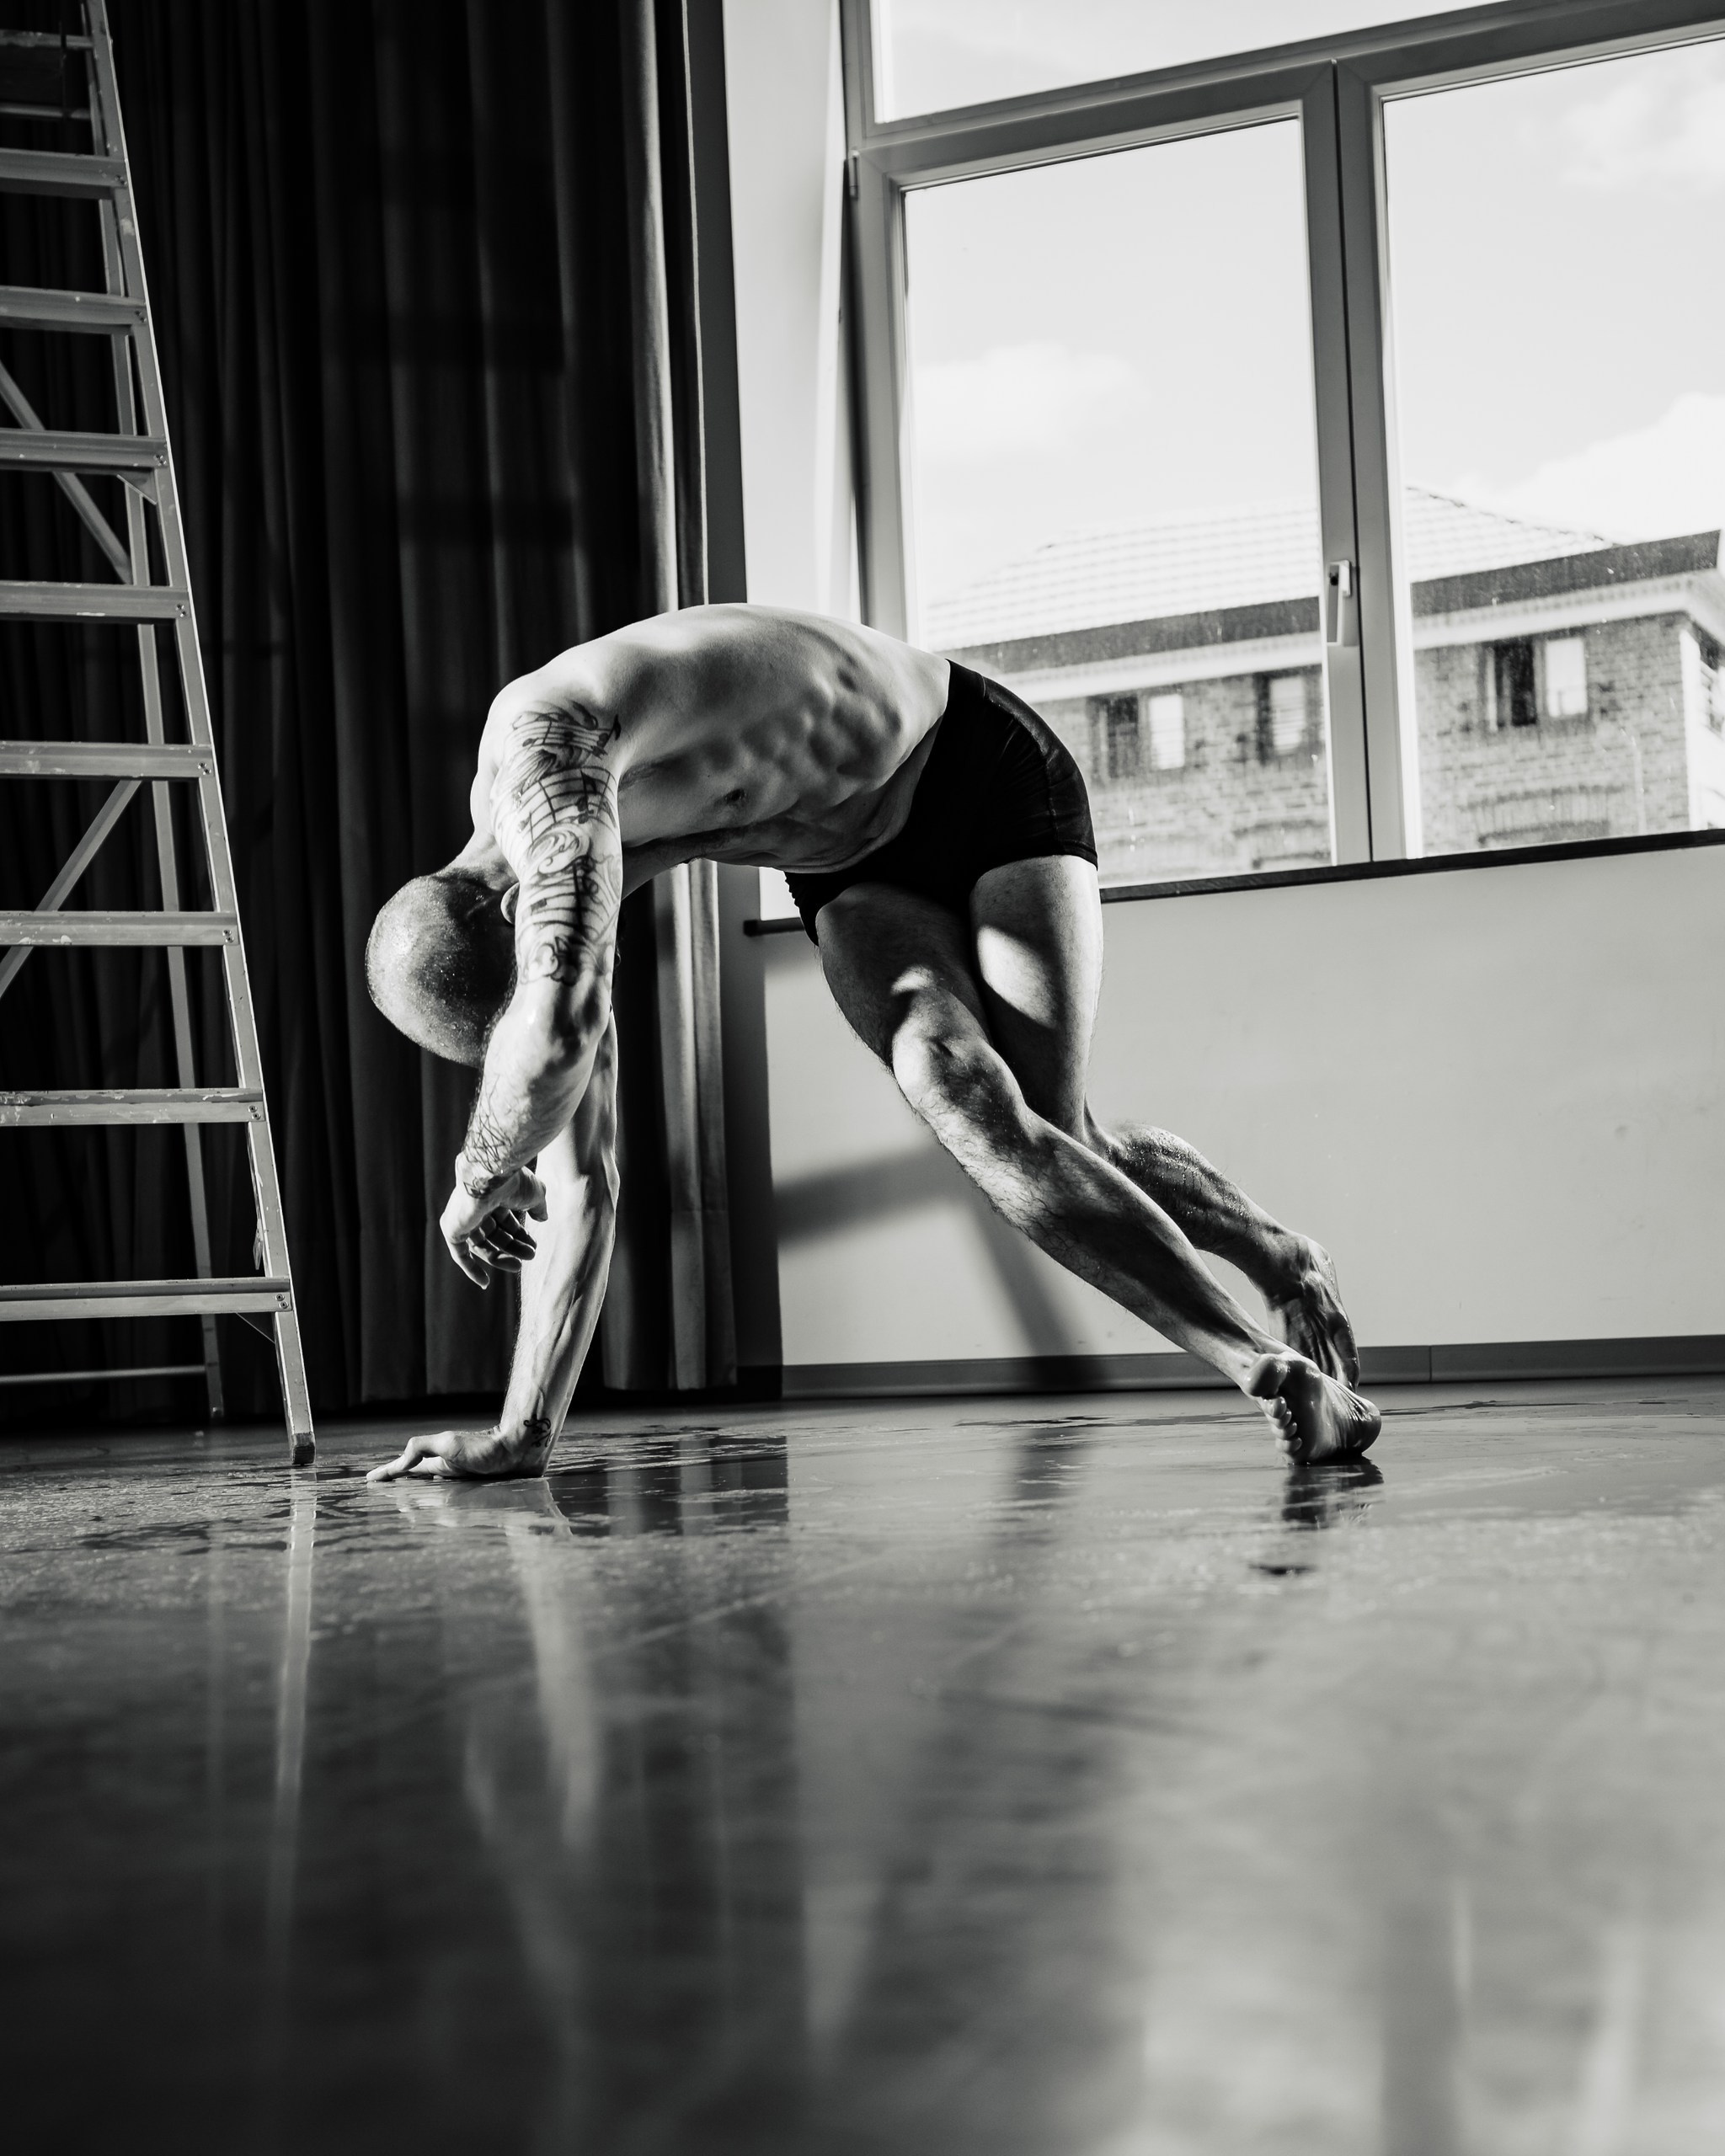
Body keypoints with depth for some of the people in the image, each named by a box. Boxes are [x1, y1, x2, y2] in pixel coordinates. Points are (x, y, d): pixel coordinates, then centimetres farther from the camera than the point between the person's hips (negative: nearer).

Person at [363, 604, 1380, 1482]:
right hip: (852, 864, 6)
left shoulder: (539, 745, -34)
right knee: (971, 1119, -15)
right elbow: (581, 1178, -3)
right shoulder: (510, 880, -7)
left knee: (1034, 1134, -19)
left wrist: (476, 1182, -24)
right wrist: (526, 1431, -6)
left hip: (985, 772, -6)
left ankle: (1283, 1256, -1)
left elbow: (559, 1031, -46)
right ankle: (1263, 1357, -6)